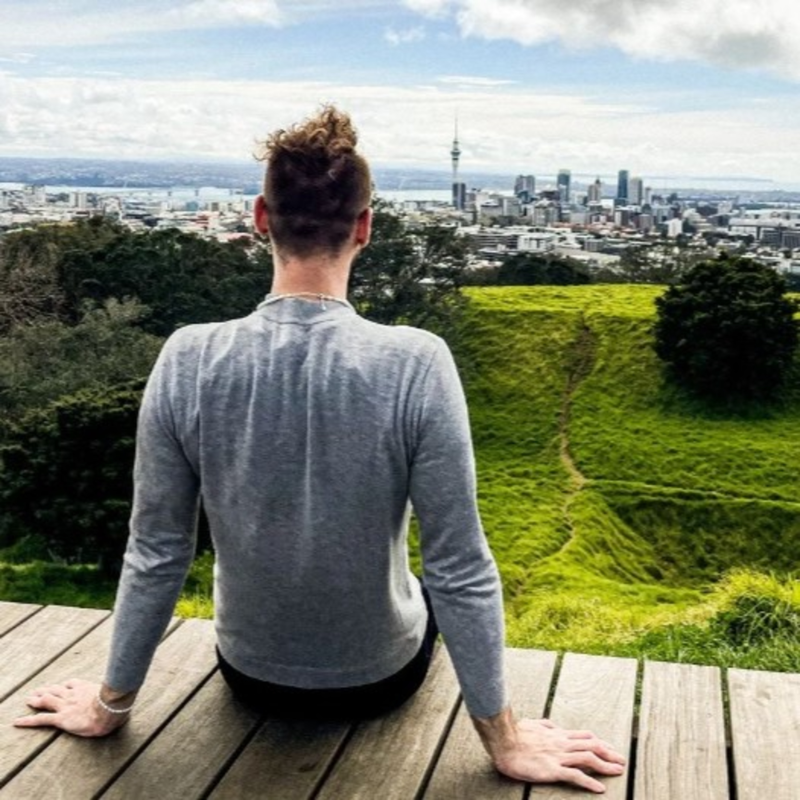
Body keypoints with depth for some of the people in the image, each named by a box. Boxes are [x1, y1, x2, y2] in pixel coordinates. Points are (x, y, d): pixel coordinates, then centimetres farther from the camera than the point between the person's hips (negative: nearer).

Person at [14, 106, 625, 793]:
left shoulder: (188, 359, -21)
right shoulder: (416, 363, -27)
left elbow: (156, 555, -13)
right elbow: (462, 569, -22)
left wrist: (111, 705, 2)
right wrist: (504, 741, -9)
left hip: (250, 675, 2)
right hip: (379, 677, -1)